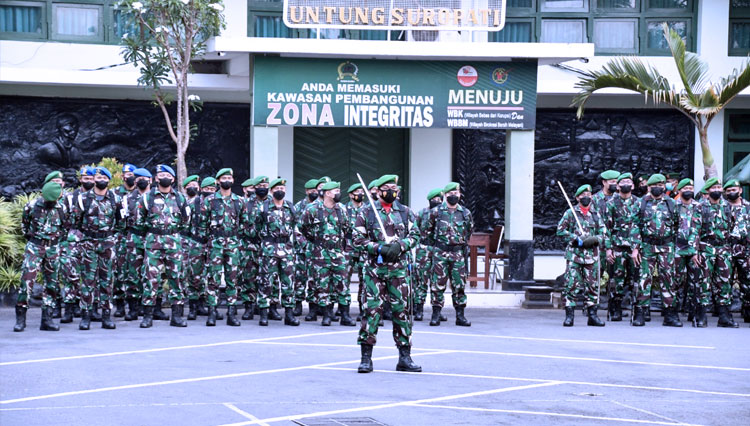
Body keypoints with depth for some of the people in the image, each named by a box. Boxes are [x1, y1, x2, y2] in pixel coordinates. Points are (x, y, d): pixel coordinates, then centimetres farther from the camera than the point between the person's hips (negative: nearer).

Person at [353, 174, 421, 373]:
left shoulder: (405, 212, 11)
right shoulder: (366, 212, 3)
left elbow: (415, 235, 8)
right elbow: (358, 239, 0)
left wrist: (399, 245, -11)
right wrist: (379, 248, -14)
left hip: (398, 268, 2)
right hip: (374, 268, -2)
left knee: (401, 310, 4)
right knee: (372, 310, -5)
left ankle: (405, 358, 11)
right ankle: (366, 358, 1)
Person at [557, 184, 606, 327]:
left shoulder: (596, 215, 13)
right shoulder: (570, 213, 3)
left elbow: (603, 233, 13)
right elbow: (560, 230, -1)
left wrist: (595, 239, -9)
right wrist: (576, 239, -11)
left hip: (592, 255, 3)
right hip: (574, 254, -3)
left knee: (592, 285, 5)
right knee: (572, 284, -7)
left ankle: (592, 315, 12)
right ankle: (569, 315, -2)